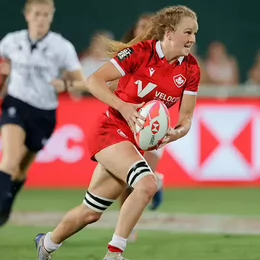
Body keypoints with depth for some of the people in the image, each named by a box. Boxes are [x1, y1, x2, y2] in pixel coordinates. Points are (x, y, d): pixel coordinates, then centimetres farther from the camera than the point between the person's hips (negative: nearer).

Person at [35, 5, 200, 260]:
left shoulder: (191, 69, -2)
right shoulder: (141, 52, -18)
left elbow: (186, 117, 1)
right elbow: (94, 81, -18)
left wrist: (178, 131, -21)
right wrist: (123, 107, -30)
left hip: (138, 141, 6)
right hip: (111, 130, -6)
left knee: (90, 213, 12)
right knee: (147, 183, -31)